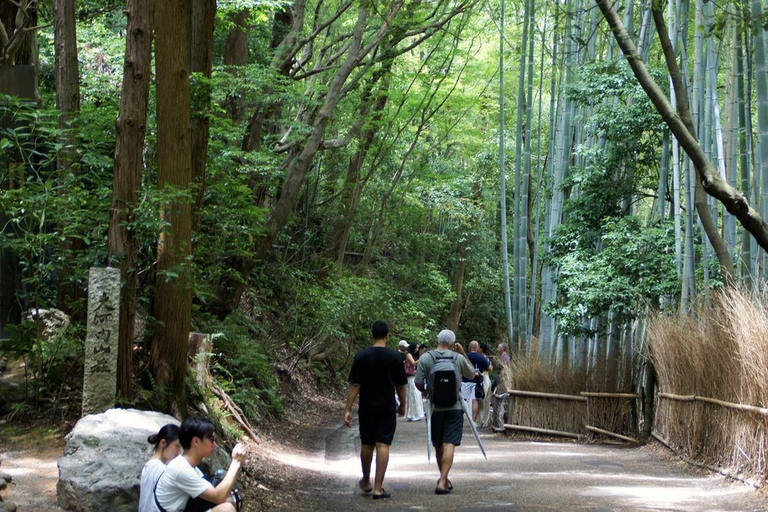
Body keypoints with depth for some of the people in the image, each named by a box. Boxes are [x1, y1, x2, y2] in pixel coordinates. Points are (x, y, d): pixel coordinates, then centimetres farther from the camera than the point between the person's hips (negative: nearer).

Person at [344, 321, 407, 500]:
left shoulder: (362, 356, -4)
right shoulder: (395, 357, -5)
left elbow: (354, 385, -7)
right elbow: (401, 386, 1)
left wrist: (348, 409, -4)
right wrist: (402, 405, 16)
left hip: (367, 408, 1)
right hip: (387, 409, -1)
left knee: (366, 445, 15)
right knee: (383, 445, -2)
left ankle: (366, 482, 31)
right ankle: (378, 488, -6)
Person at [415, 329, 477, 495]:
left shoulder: (425, 358, -3)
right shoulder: (458, 358, -2)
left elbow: (418, 383, -6)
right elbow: (472, 374, 15)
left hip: (435, 407, 1)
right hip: (454, 407, -1)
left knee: (438, 445, 15)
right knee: (449, 444, -5)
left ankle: (443, 479, 28)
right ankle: (442, 482, -15)